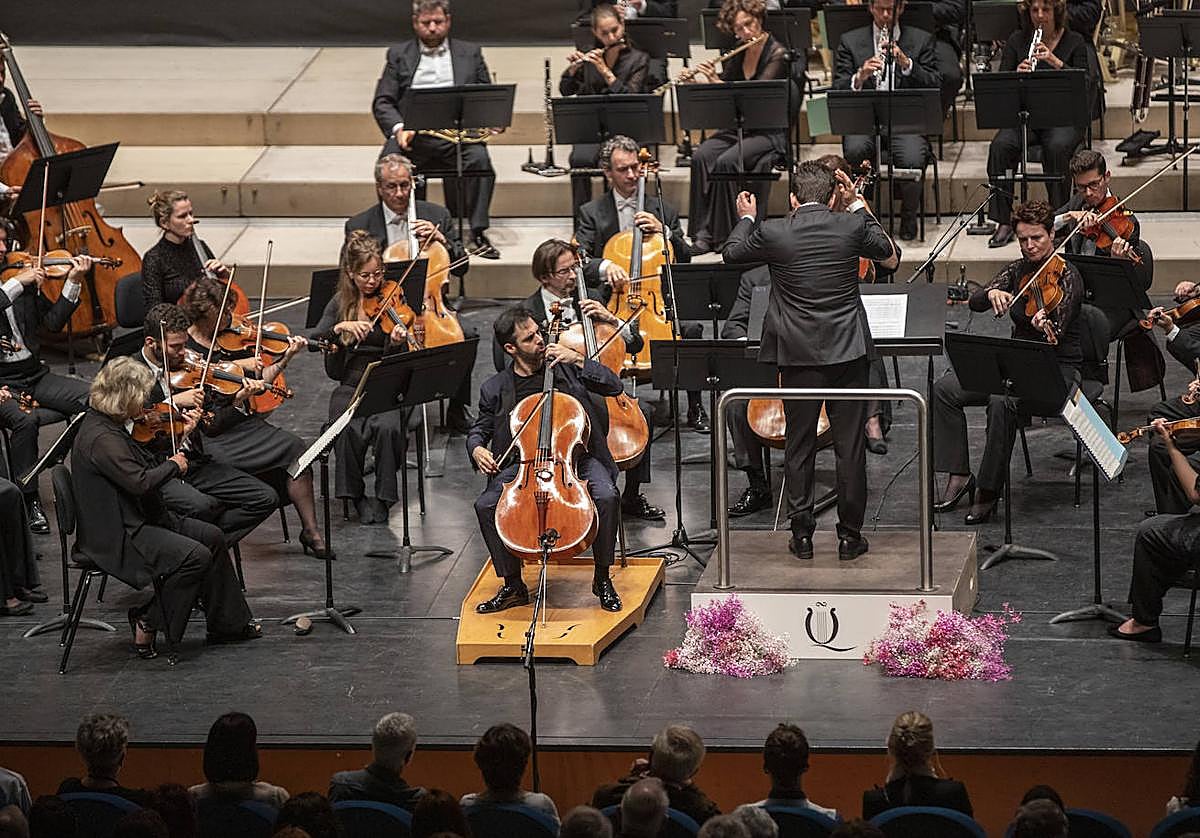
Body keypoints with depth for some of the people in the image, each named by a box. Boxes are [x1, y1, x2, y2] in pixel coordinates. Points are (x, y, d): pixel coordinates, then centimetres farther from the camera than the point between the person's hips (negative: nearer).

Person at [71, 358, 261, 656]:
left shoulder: (110, 427, 10)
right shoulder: (99, 438, -23)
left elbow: (147, 466, 17)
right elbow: (140, 481, -31)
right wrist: (173, 465, -13)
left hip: (142, 519, 11)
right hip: (117, 536, -11)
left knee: (212, 536, 9)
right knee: (195, 556, -22)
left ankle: (228, 624, 16)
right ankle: (147, 622, -7)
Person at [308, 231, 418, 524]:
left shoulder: (392, 299, 1)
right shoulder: (341, 302, 8)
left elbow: (396, 360, -5)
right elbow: (313, 340, -4)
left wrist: (398, 342, -27)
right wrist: (340, 327, -20)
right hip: (350, 387, 1)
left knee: (387, 427, -33)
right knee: (348, 431, -31)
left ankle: (384, 496, -13)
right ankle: (356, 496, -9)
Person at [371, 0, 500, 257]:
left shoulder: (470, 53, 19)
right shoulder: (398, 55, 17)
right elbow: (382, 102, 9)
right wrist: (398, 128, -12)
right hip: (413, 133, 0)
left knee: (479, 158, -31)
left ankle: (478, 233, -27)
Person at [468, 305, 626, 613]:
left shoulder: (565, 367, 4)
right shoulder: (495, 388, 4)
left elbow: (614, 386, -2)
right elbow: (478, 431, 14)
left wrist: (578, 360, -14)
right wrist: (477, 449, -10)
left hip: (575, 457, -1)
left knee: (606, 496, -31)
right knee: (485, 505, -23)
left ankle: (602, 579, -10)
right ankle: (513, 585, -6)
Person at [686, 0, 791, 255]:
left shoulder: (777, 55, -10)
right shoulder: (736, 56, 11)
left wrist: (716, 81, -26)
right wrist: (698, 82, -5)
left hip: (768, 132, -6)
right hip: (737, 128, 6)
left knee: (726, 161, -31)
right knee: (701, 156, -22)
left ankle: (724, 234, -21)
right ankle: (703, 233, -22)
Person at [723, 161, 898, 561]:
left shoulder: (773, 232, -7)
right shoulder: (852, 225, -5)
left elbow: (731, 252, 12)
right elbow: (892, 258, 14)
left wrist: (745, 218, 30)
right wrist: (859, 206, 18)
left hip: (799, 355, 0)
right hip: (849, 351, 0)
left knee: (800, 446, 9)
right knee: (850, 445, 6)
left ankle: (802, 535, 12)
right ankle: (850, 535, 8)